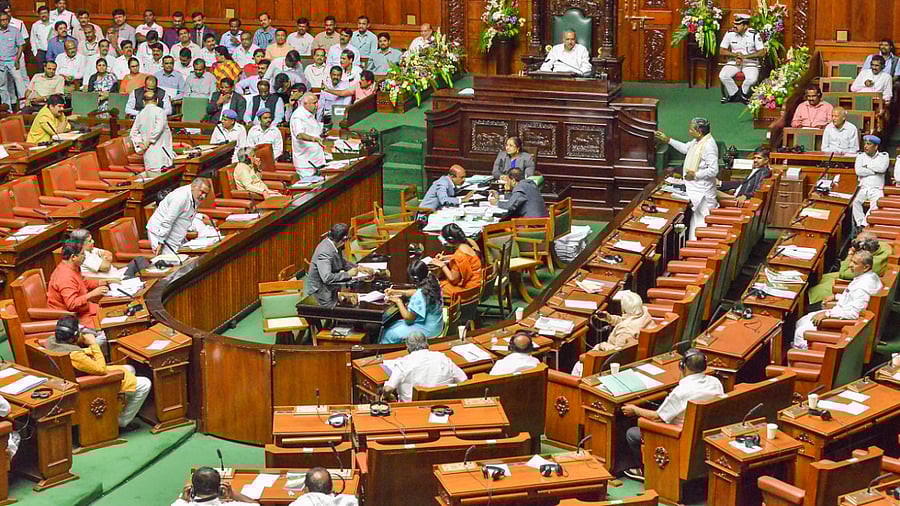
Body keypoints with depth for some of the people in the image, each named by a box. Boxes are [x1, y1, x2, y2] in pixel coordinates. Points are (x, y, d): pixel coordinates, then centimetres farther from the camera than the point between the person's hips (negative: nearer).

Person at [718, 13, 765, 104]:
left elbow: (762, 52, -9)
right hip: (733, 62, 2)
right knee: (722, 76, -25)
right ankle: (734, 94, -2)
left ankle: (743, 94, 0)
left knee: (752, 79, -32)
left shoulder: (754, 35, -8)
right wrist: (735, 54, -14)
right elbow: (722, 51, 2)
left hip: (750, 62, -2)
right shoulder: (730, 34, -2)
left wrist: (745, 56, -18)